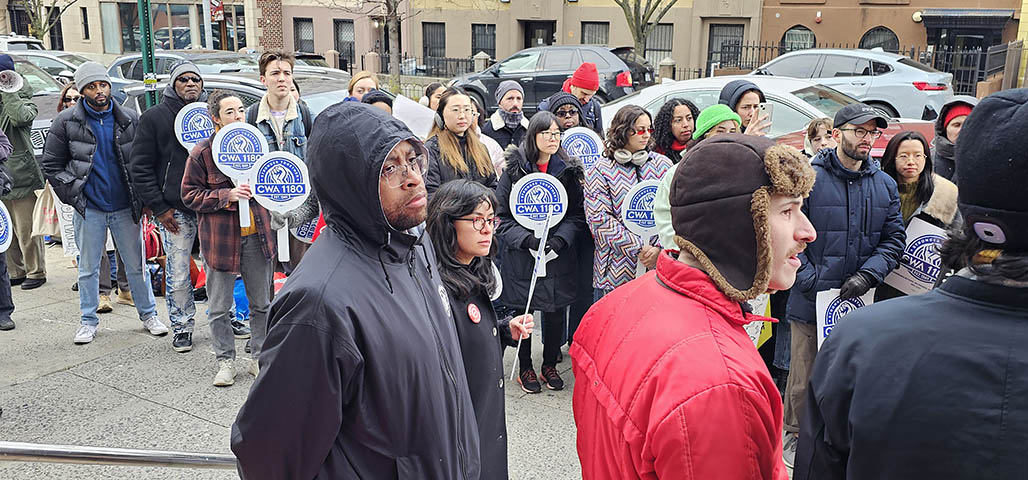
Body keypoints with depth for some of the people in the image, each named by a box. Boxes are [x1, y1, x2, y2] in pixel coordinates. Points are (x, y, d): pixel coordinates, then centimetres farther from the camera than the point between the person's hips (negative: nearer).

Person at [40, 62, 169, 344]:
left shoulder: (129, 119, 3)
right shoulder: (67, 121, -1)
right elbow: (51, 164, 4)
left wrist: (141, 197, 2)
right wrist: (72, 194, -4)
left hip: (125, 206, 1)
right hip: (89, 208, -1)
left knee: (136, 264, 8)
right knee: (88, 267, 9)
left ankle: (148, 314, 20)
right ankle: (89, 321, 21)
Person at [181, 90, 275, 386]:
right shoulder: (202, 153, -5)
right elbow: (190, 195, -6)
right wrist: (227, 195, -18)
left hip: (257, 236, 4)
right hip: (220, 237, -3)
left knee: (261, 303, 11)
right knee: (219, 307, 5)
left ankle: (260, 357, 25)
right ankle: (225, 361, 20)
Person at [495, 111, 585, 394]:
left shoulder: (569, 171, 3)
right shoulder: (513, 171, -3)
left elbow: (577, 214, 4)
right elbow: (500, 215, -4)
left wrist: (560, 238, -13)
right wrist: (526, 239, -17)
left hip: (559, 257, 2)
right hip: (521, 257, -2)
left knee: (556, 314, 8)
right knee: (522, 314, 7)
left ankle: (550, 365, 30)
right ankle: (525, 367, 27)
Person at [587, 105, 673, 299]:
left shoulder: (662, 164, 10)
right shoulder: (599, 171, 1)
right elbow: (600, 219, -8)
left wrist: (659, 247, -9)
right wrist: (639, 248, -13)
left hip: (660, 265, 2)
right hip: (616, 267, -2)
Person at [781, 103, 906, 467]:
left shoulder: (885, 185, 9)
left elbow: (894, 239, 8)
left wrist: (867, 275, -8)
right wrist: (810, 280, -16)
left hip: (859, 300, 4)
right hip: (812, 300, -4)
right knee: (805, 375, 4)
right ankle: (797, 434, 25)